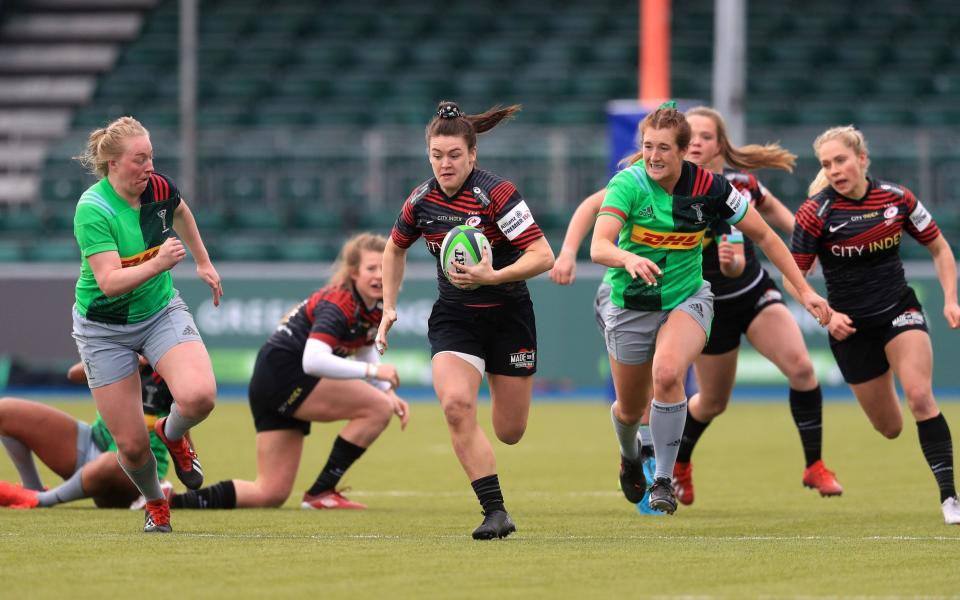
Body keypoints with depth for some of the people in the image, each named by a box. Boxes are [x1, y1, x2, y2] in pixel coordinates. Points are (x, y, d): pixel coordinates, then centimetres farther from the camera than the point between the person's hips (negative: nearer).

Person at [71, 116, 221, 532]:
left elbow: (180, 212, 18)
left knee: (199, 396, -26)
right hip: (105, 329, -3)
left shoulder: (158, 188, -10)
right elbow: (110, 282, -34)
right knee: (131, 445, -3)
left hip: (161, 311, 3)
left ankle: (173, 434, 11)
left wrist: (203, 262, 25)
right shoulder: (92, 210, -25)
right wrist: (156, 264, -48)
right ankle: (155, 503, 31)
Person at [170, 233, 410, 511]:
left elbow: (366, 353, 24)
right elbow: (313, 360, -35)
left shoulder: (374, 309, 8)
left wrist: (388, 392, 6)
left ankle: (169, 499, 2)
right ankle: (321, 493, -9)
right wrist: (372, 371, -33)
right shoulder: (338, 305, -20)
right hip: (283, 375, -10)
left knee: (270, 493, 6)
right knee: (377, 409, -15)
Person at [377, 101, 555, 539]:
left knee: (510, 433, 5)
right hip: (454, 318, 3)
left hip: (508, 317, -3)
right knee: (456, 404, -25)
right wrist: (389, 307, 13)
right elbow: (396, 248, 18)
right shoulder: (421, 201, -3)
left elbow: (543, 256, -22)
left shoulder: (496, 194, -19)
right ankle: (495, 512, -20)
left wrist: (493, 277, -34)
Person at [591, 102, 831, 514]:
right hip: (631, 306, 1)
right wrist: (630, 259, -55)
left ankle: (664, 480, -17)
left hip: (687, 299, -1)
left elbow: (763, 235, 0)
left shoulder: (708, 188, -13)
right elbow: (599, 247, -32)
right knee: (630, 410, 11)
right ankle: (629, 457, 50)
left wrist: (803, 290, -3)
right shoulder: (628, 184, -18)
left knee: (667, 374, -31)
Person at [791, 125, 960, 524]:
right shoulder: (816, 212, -12)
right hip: (851, 326, 0)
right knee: (889, 428, 6)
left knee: (919, 395, -23)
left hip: (899, 311, 0)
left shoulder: (896, 199, -6)